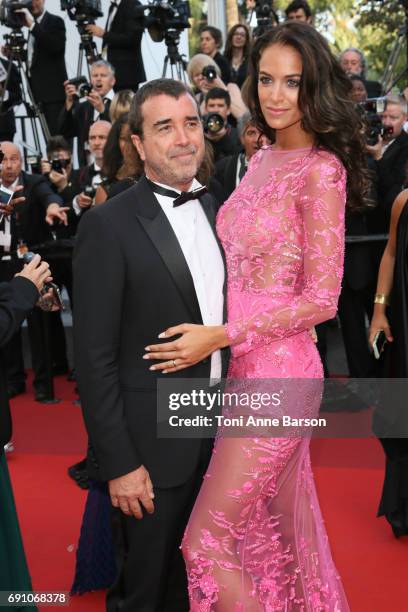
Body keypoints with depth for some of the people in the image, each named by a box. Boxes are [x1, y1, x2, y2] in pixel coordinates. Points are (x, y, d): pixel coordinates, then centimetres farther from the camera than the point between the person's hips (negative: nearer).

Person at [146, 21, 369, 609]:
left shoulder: (320, 170, -13)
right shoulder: (262, 158, 11)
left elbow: (321, 299, -15)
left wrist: (220, 337, -16)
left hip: (277, 372, -8)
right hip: (242, 367, 8)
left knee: (205, 544, -2)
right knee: (273, 530, 20)